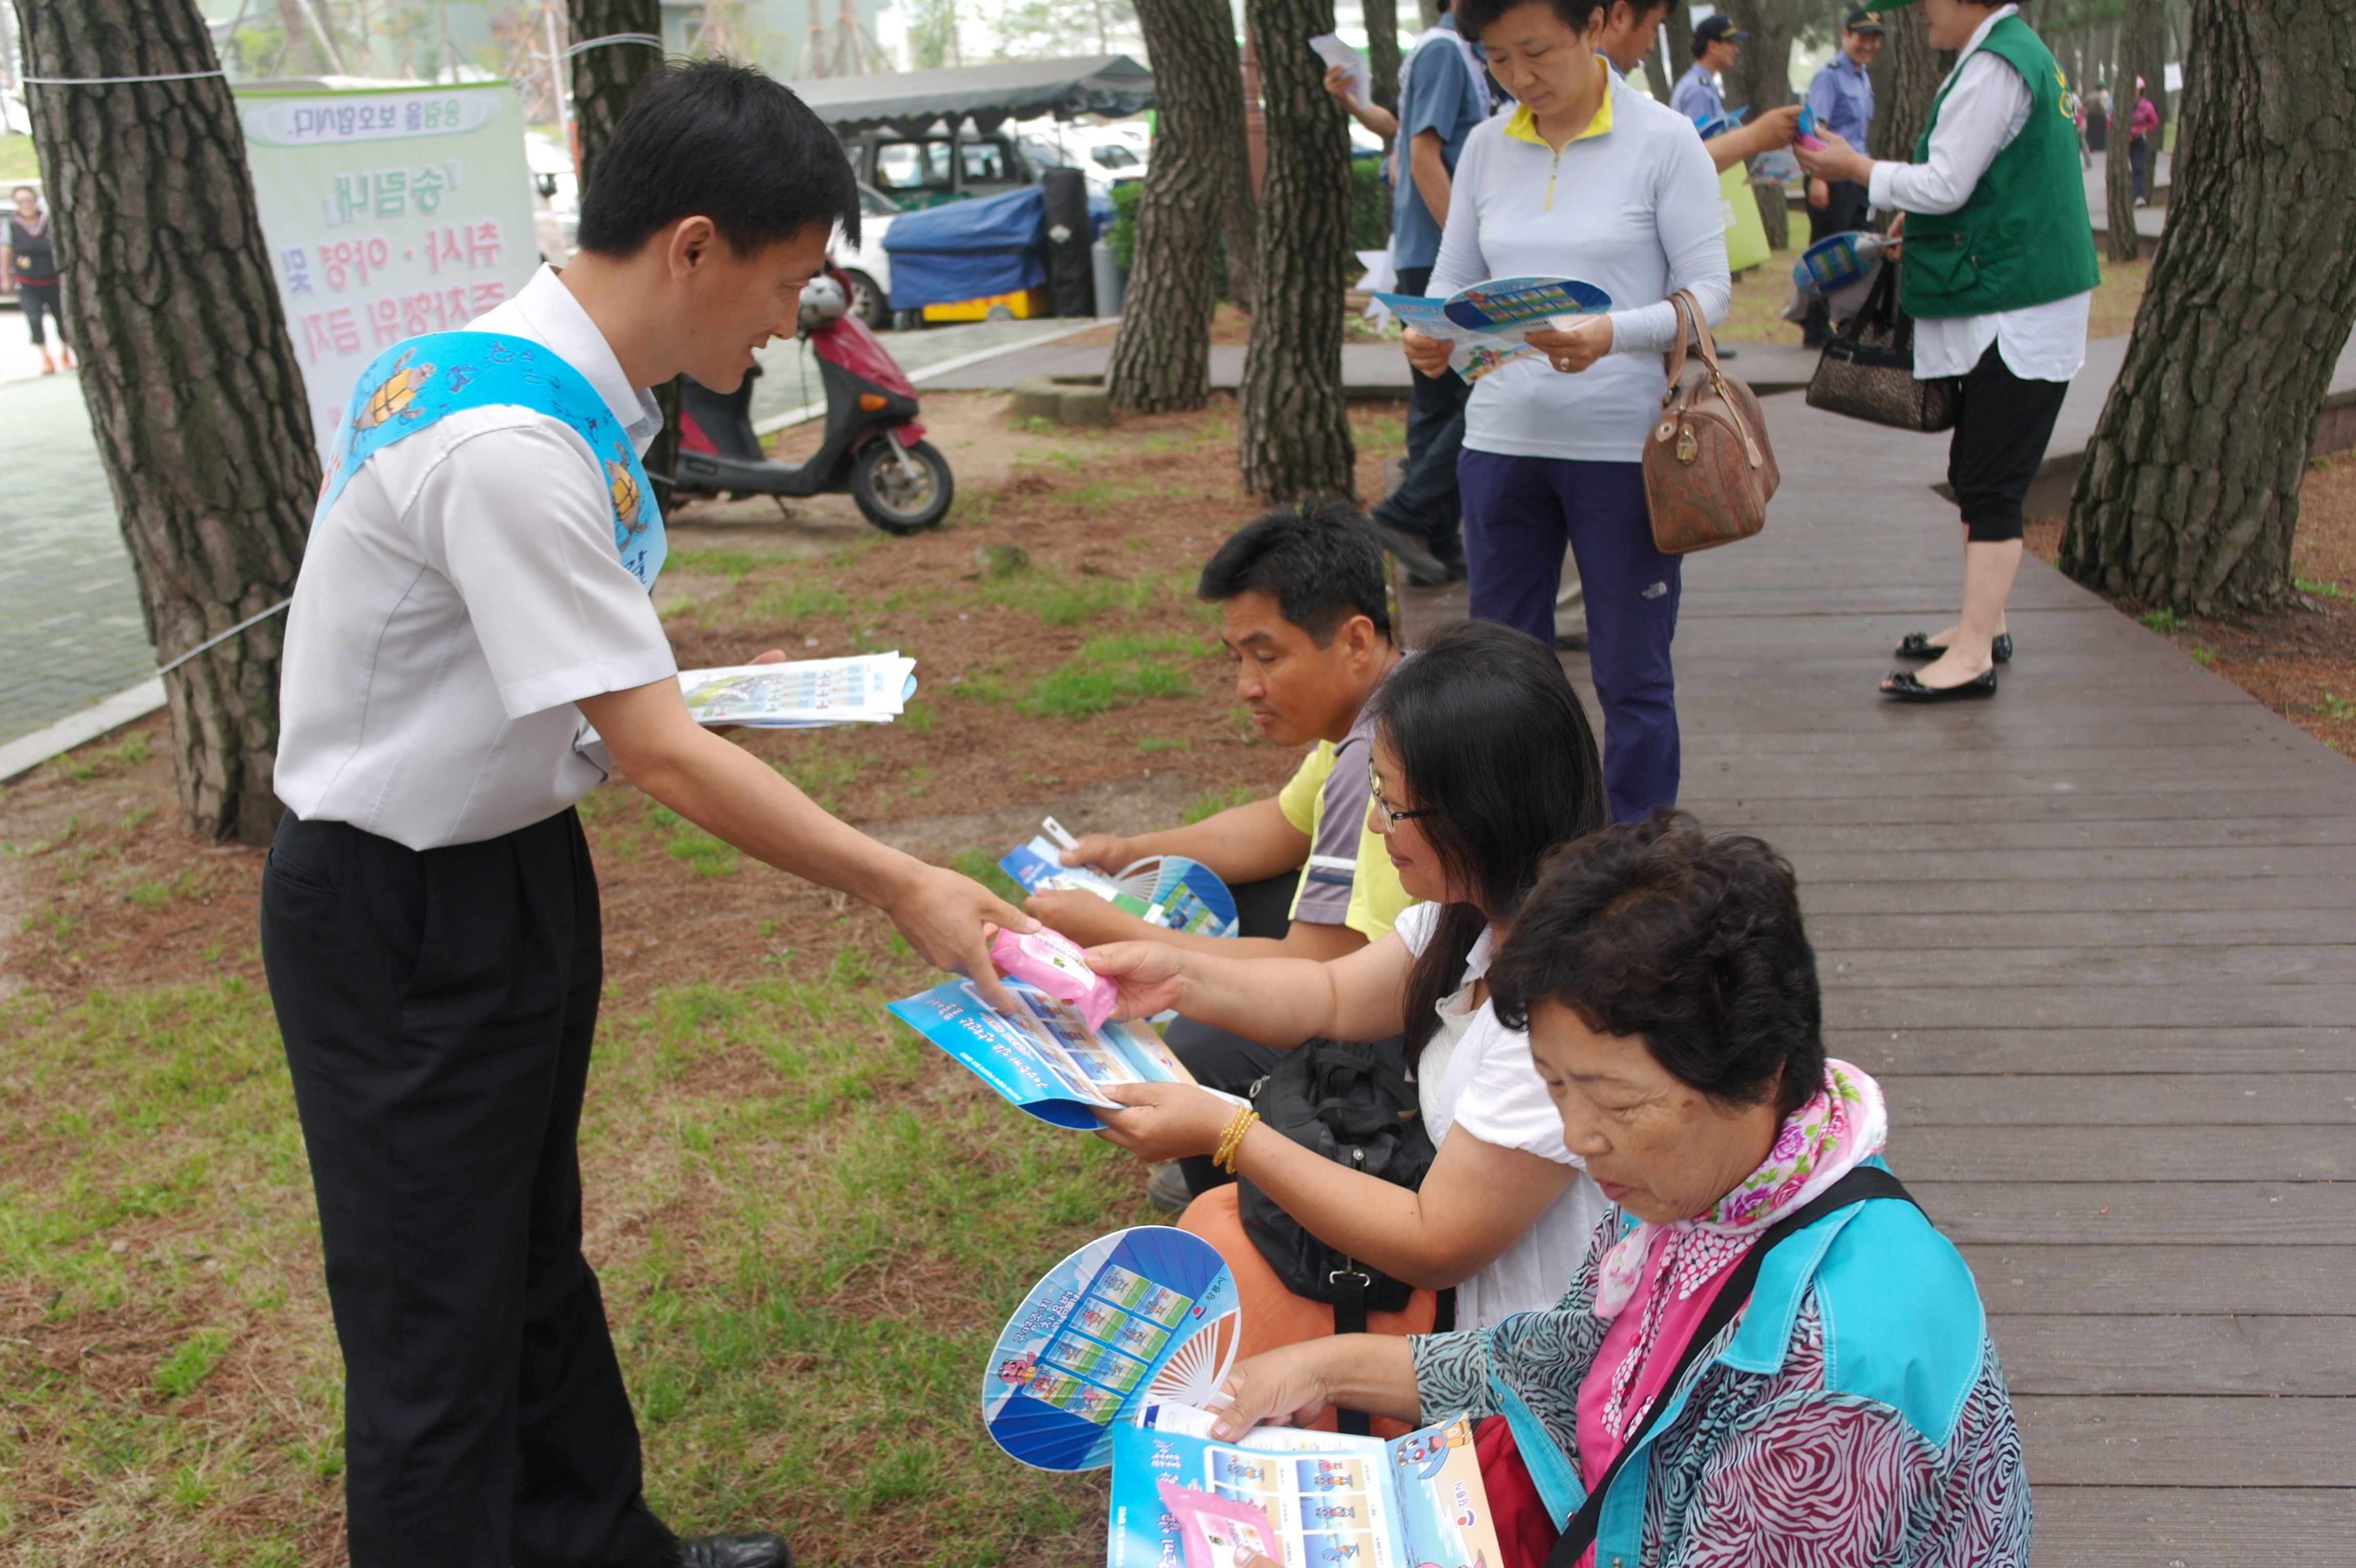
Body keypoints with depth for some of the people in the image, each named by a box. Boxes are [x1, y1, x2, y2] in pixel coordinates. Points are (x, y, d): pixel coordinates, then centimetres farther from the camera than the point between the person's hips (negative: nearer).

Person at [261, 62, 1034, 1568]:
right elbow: (657, 756, -28)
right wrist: (902, 888, -21)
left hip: (513, 865, 10)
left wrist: (701, 686, 2)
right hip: (400, 919, -10)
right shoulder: (508, 441, -30)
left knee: (534, 1255, 25)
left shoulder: (555, 383, -1)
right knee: (440, 1330, 5)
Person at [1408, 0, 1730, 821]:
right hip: (1503, 438, 4)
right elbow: (1454, 276, 12)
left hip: (1623, 445, -4)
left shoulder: (1664, 140, -5)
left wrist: (1613, 335, -26)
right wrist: (1432, 335, -12)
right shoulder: (1487, 146, 7)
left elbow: (1709, 289, -8)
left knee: (1632, 675, 5)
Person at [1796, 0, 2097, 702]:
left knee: (1992, 485, -9)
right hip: (2006, 305, 10)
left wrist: (1856, 168, -5)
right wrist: (1917, 223, 15)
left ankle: (1974, 655, -7)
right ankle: (1984, 624, 24)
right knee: (1975, 474, 15)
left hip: (2016, 313, -10)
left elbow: (1945, 185, -18)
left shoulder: (1996, 66, -16)